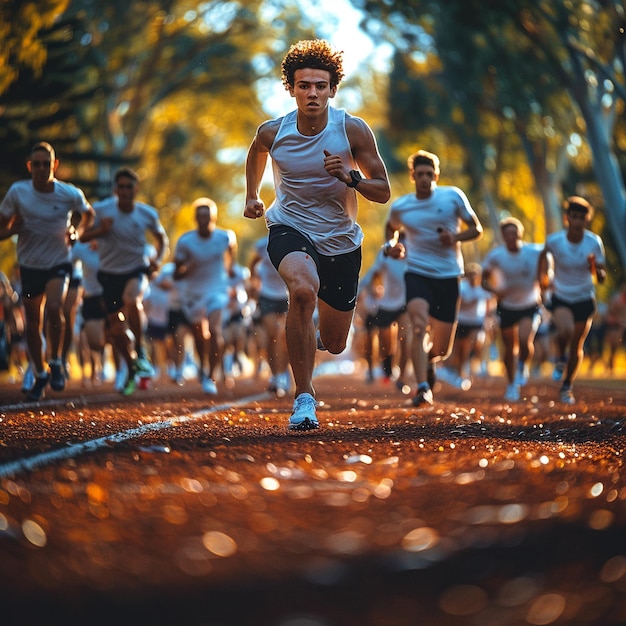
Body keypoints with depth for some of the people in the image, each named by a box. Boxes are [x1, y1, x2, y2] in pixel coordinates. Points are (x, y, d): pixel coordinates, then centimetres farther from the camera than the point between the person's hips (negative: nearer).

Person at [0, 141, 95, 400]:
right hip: (29, 265, 2)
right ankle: (40, 375, 27)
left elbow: (88, 214, 9)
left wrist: (77, 231, -8)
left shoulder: (70, 194, -11)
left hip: (59, 263, -2)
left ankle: (55, 363, -4)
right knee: (32, 324, 7)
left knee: (53, 308, -26)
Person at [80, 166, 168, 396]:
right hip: (110, 273, 1)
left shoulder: (147, 214, -5)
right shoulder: (101, 210, -9)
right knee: (116, 329, 2)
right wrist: (100, 230, -25)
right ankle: (131, 369, 27)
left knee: (132, 299, -35)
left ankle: (140, 350, -17)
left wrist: (158, 259, -6)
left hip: (137, 269, -1)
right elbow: (82, 236, -5)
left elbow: (161, 238, 12)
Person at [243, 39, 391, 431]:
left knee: (335, 344, 12)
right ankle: (304, 398, -28)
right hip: (290, 229, -2)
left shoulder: (353, 130, -13)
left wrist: (350, 177, -26)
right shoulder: (273, 132, -9)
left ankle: (319, 333, 54)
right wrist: (252, 195, 23)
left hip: (341, 242, 2)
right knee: (303, 290, -37)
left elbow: (383, 192, -8)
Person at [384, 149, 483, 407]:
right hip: (417, 273, 0)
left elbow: (476, 230, 5)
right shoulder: (400, 207, 2)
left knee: (442, 349, 6)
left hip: (448, 276, 1)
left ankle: (429, 359, 44)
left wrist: (455, 237, -15)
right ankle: (423, 389, -31)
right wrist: (391, 246, 1)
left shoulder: (453, 196, -2)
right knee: (419, 325, -28)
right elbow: (392, 229, 23)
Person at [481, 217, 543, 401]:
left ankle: (523, 367, 10)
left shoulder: (535, 252, -15)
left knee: (525, 340, -23)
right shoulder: (495, 255, -13)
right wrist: (494, 290, -25)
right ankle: (511, 385, 29)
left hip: (530, 305, -1)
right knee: (510, 348, 7)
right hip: (506, 307, 1)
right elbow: (484, 280, -5)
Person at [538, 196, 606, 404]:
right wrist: (542, 275, 3)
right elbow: (544, 254, 9)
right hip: (561, 297, -1)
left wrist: (595, 268, -30)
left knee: (577, 347, 8)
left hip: (584, 299, 1)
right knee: (565, 330, -30)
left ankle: (567, 387, 30)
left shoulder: (594, 242, -15)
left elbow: (601, 278, -11)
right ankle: (561, 357, 4)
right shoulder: (554, 240, -16)